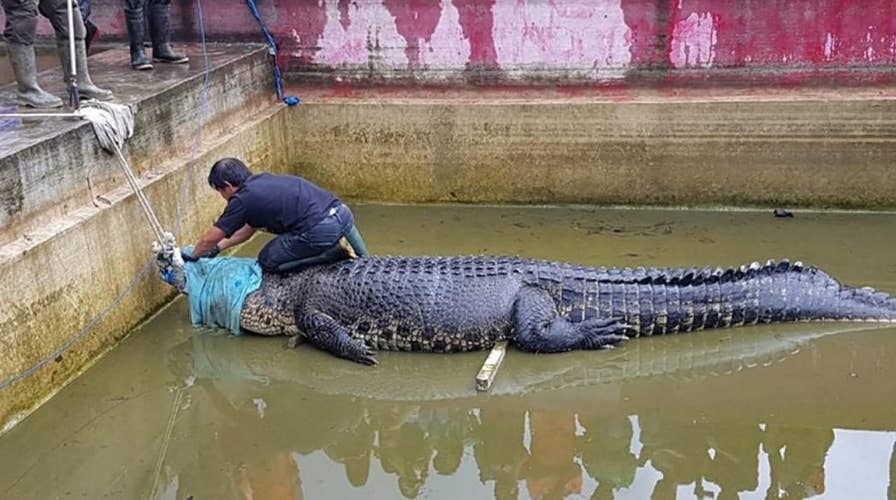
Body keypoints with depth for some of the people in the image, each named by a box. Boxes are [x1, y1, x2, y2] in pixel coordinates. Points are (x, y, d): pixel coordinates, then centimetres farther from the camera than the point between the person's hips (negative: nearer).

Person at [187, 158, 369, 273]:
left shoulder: (242, 199, 0)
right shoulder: (263, 181, 25)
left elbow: (209, 239, 12)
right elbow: (249, 228, 38)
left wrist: (193, 256, 30)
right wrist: (219, 248, 41)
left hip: (321, 230, -9)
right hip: (343, 212, 9)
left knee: (268, 261, 9)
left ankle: (334, 251, -4)